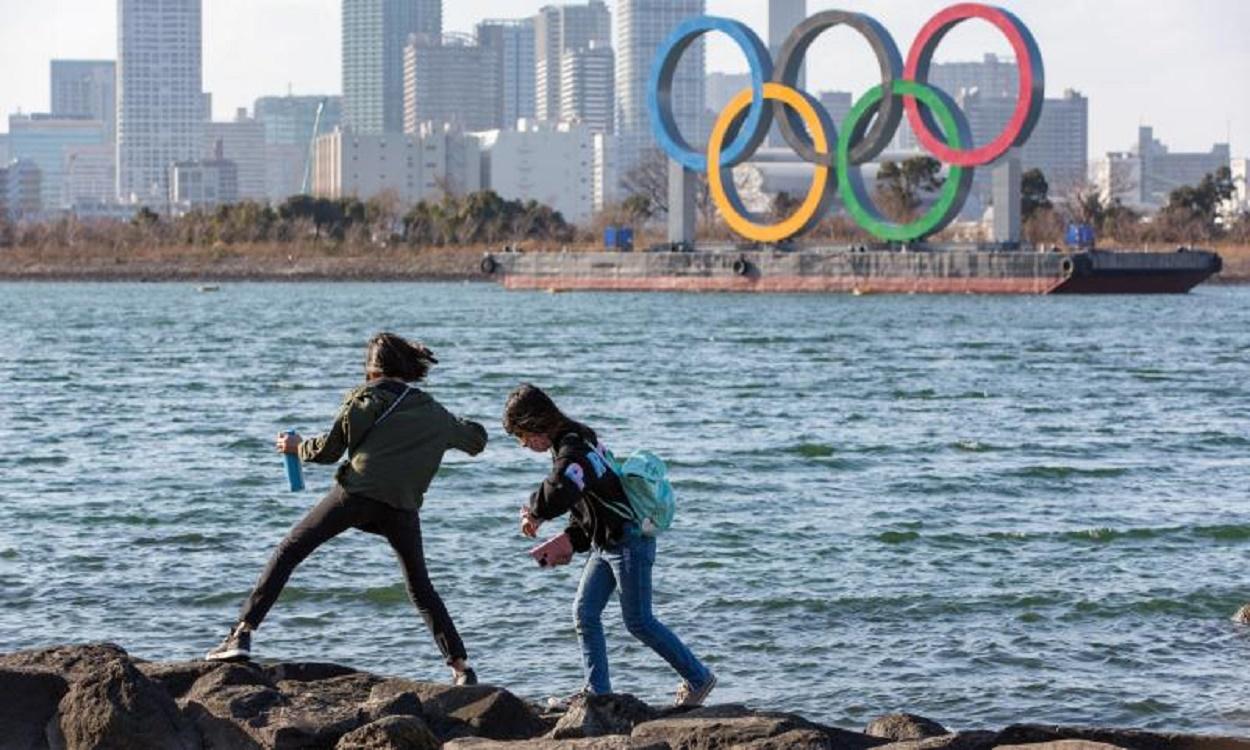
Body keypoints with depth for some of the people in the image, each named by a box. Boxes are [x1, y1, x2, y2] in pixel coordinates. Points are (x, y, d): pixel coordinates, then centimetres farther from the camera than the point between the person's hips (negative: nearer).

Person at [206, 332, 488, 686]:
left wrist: (298, 446, 29)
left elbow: (328, 450, 10)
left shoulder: (365, 398, 10)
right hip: (403, 506, 3)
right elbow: (477, 440, 34)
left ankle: (243, 633, -8)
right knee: (421, 589, 18)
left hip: (356, 492, -3)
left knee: (288, 552, 4)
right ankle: (461, 667, 7)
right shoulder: (433, 412, 21)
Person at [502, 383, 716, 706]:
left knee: (639, 622, -2)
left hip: (630, 542, -10)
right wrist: (571, 543, 9)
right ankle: (597, 691, 8)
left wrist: (534, 513, -22)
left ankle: (698, 677, 9)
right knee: (584, 612, 5)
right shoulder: (566, 446, 10)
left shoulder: (574, 451, -23)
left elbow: (559, 494, -43)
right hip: (604, 544, 10)